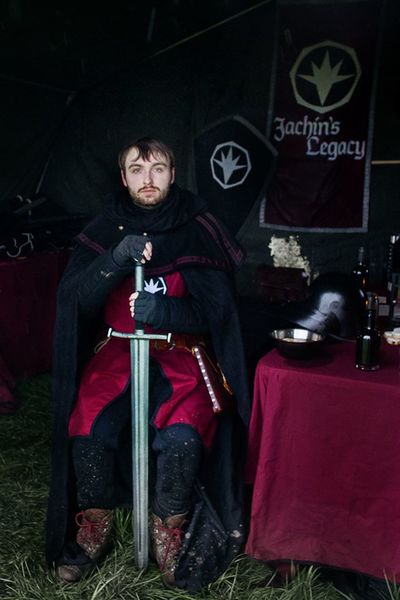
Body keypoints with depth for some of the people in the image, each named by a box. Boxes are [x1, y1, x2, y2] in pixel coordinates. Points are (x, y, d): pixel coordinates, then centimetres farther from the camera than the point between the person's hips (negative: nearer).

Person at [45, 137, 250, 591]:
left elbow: (213, 310, -6)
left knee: (182, 438, -28)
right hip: (116, 349, 2)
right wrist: (116, 260, -24)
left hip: (181, 350, -1)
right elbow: (75, 298, -7)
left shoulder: (197, 230, -2)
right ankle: (93, 531, 5)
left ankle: (168, 535, 1)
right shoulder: (105, 227, 3)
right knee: (87, 431, -23)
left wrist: (164, 310, -25)